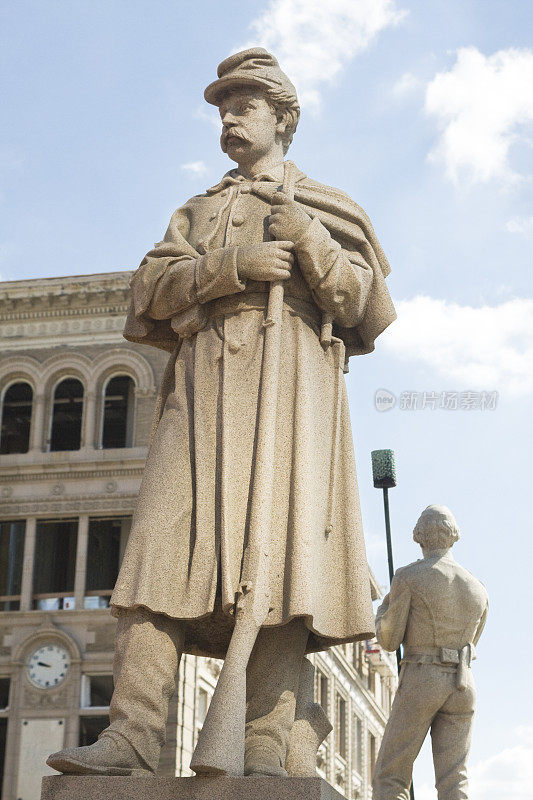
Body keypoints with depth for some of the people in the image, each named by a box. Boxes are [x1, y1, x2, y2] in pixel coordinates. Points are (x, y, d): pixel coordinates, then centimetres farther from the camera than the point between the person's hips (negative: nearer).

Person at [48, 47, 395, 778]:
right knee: (169, 540, -15)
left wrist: (308, 239, -6)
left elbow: (365, 305, 9)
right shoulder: (199, 211, 28)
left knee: (282, 546, -16)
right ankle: (133, 734, -23)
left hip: (292, 378, -2)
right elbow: (151, 289, 11)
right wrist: (232, 265, -6)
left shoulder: (326, 208, 22)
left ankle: (264, 750, -19)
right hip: (205, 380, 2)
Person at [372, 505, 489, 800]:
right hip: (462, 686, 5)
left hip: (420, 681, -4)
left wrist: (384, 608, 19)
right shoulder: (478, 589, 12)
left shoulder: (408, 577, -4)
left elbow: (388, 640, -1)